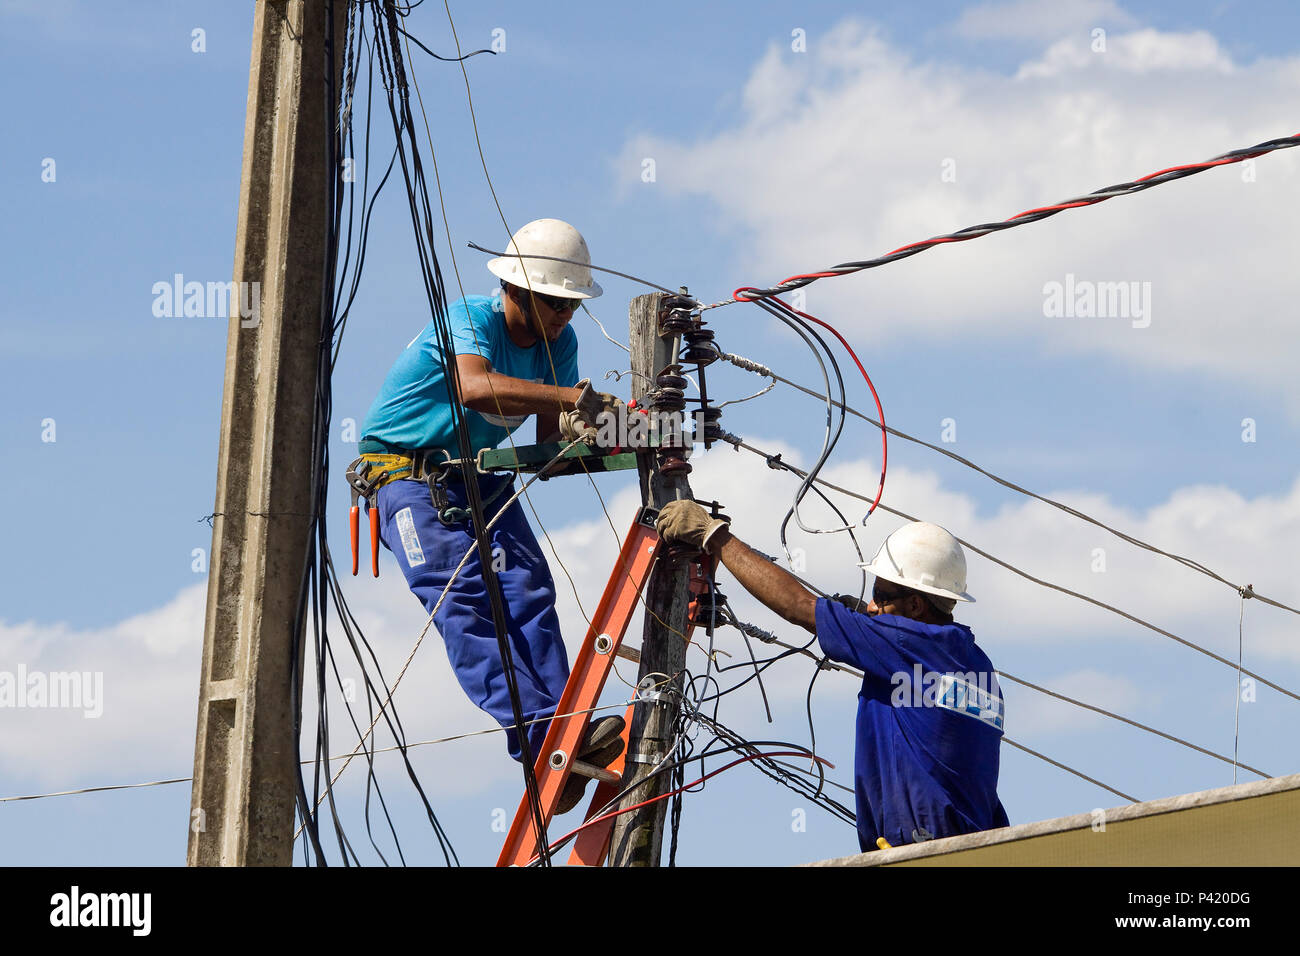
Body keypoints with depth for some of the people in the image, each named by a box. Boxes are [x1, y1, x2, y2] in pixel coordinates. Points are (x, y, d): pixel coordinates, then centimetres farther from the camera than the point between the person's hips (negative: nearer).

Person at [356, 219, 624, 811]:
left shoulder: (559, 342, 0)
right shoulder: (468, 318, -22)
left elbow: (548, 438, -2)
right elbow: (476, 387, -43)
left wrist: (574, 432, -26)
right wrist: (573, 397, -51)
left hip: (480, 478, 6)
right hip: (409, 473, -6)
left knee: (526, 588, -18)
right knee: (456, 595, -26)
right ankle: (539, 731, -40)